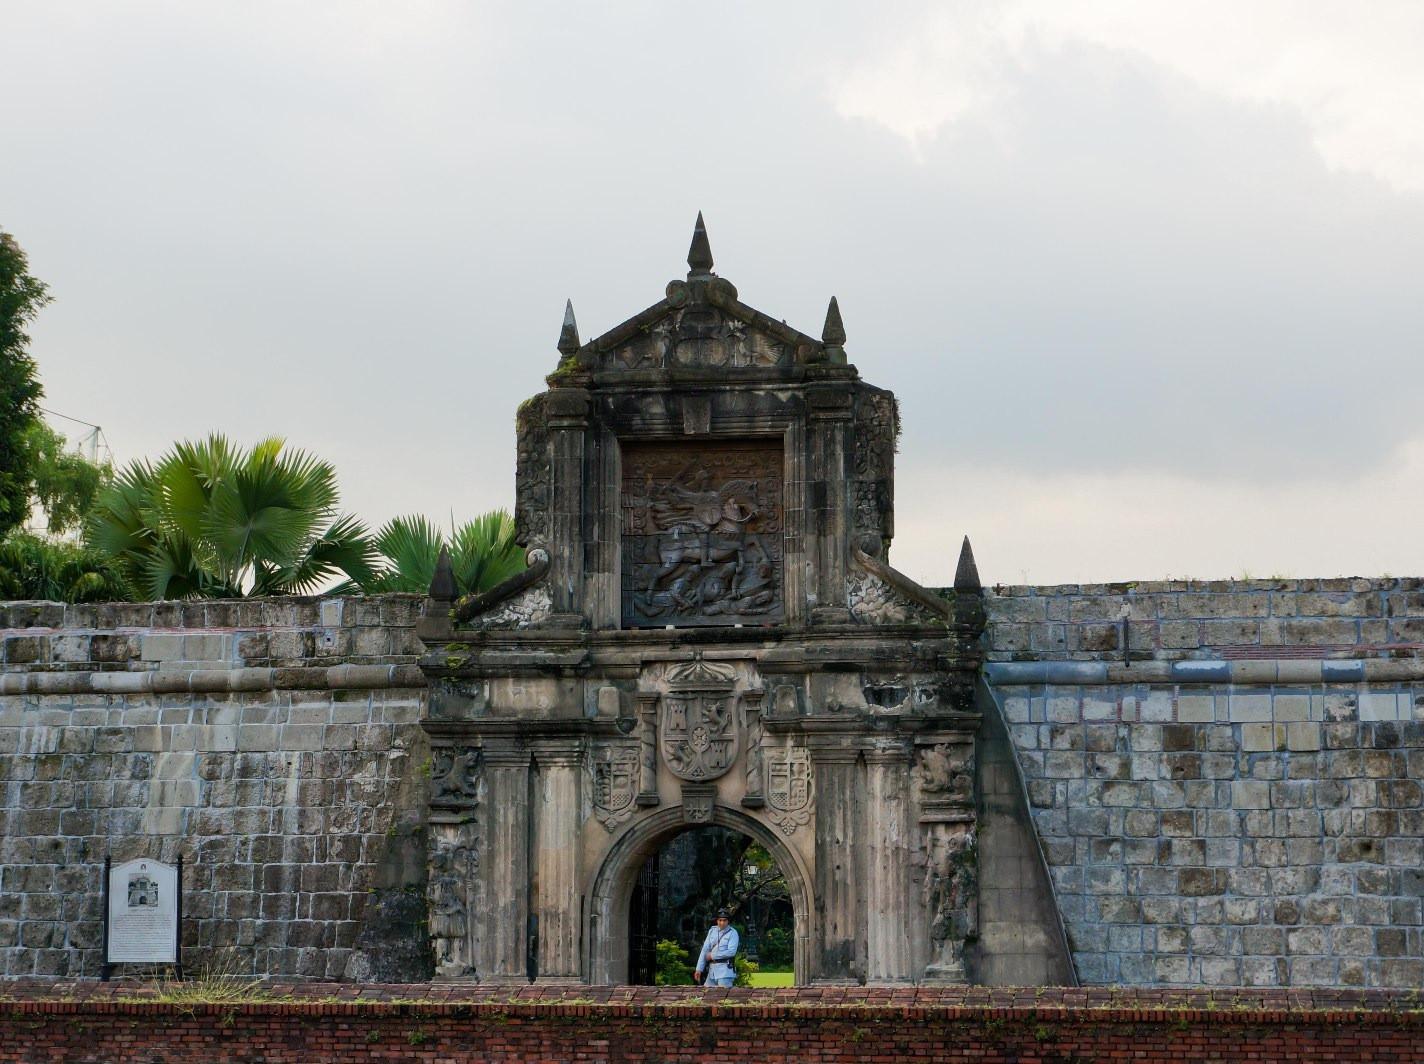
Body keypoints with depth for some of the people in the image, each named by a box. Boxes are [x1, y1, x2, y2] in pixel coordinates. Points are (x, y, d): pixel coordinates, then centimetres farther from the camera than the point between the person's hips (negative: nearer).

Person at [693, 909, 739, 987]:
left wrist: (713, 955, -9)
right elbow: (705, 950, 8)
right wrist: (699, 969, 0)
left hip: (725, 970, -6)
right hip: (712, 969, 6)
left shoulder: (732, 933, -3)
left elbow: (731, 951, -15)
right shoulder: (712, 931, 12)